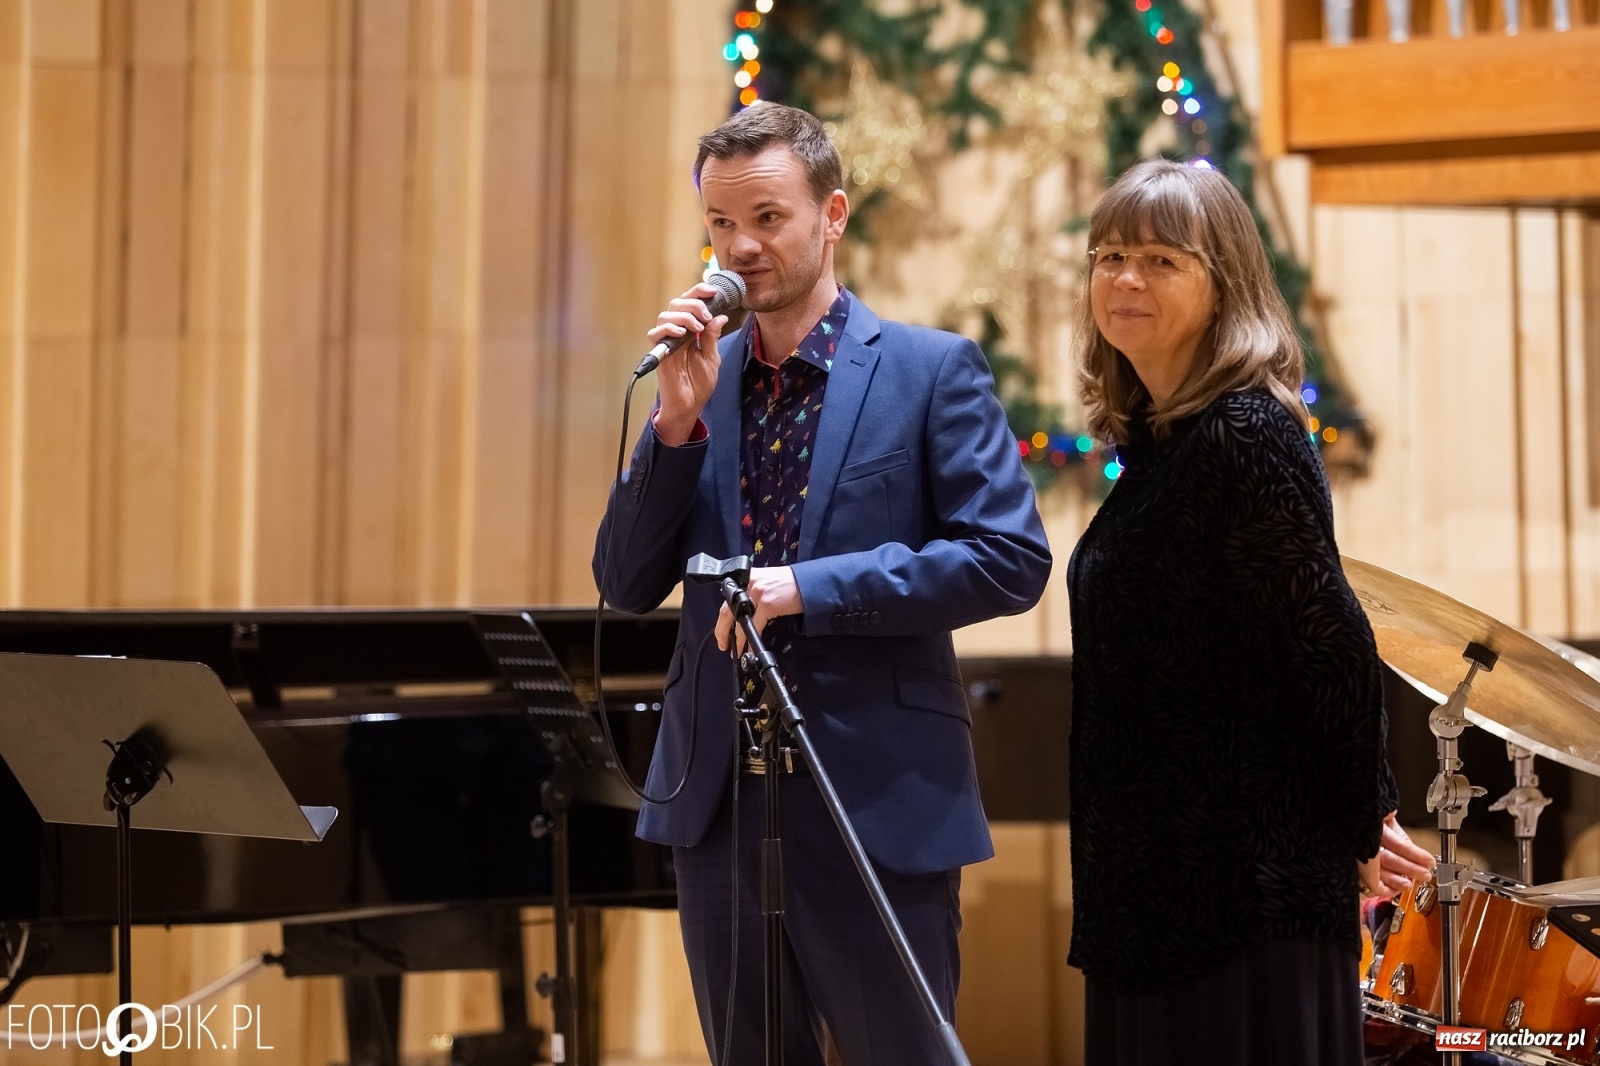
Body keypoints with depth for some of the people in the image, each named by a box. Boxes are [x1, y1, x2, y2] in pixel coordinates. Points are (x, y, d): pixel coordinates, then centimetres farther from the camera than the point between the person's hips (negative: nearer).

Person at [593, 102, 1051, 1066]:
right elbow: (627, 585, 4)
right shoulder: (697, 377, 9)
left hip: (881, 801, -5)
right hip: (719, 797, 5)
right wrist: (679, 419, -9)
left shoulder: (932, 369, -3)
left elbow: (1011, 559, -11)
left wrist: (812, 587, -17)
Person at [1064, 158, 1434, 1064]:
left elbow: (1334, 647, -18)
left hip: (1251, 884, -9)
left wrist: (1361, 826, -7)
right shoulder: (1162, 438, 13)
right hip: (1162, 877, 9)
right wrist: (1357, 814, 14)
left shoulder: (1246, 435, -16)